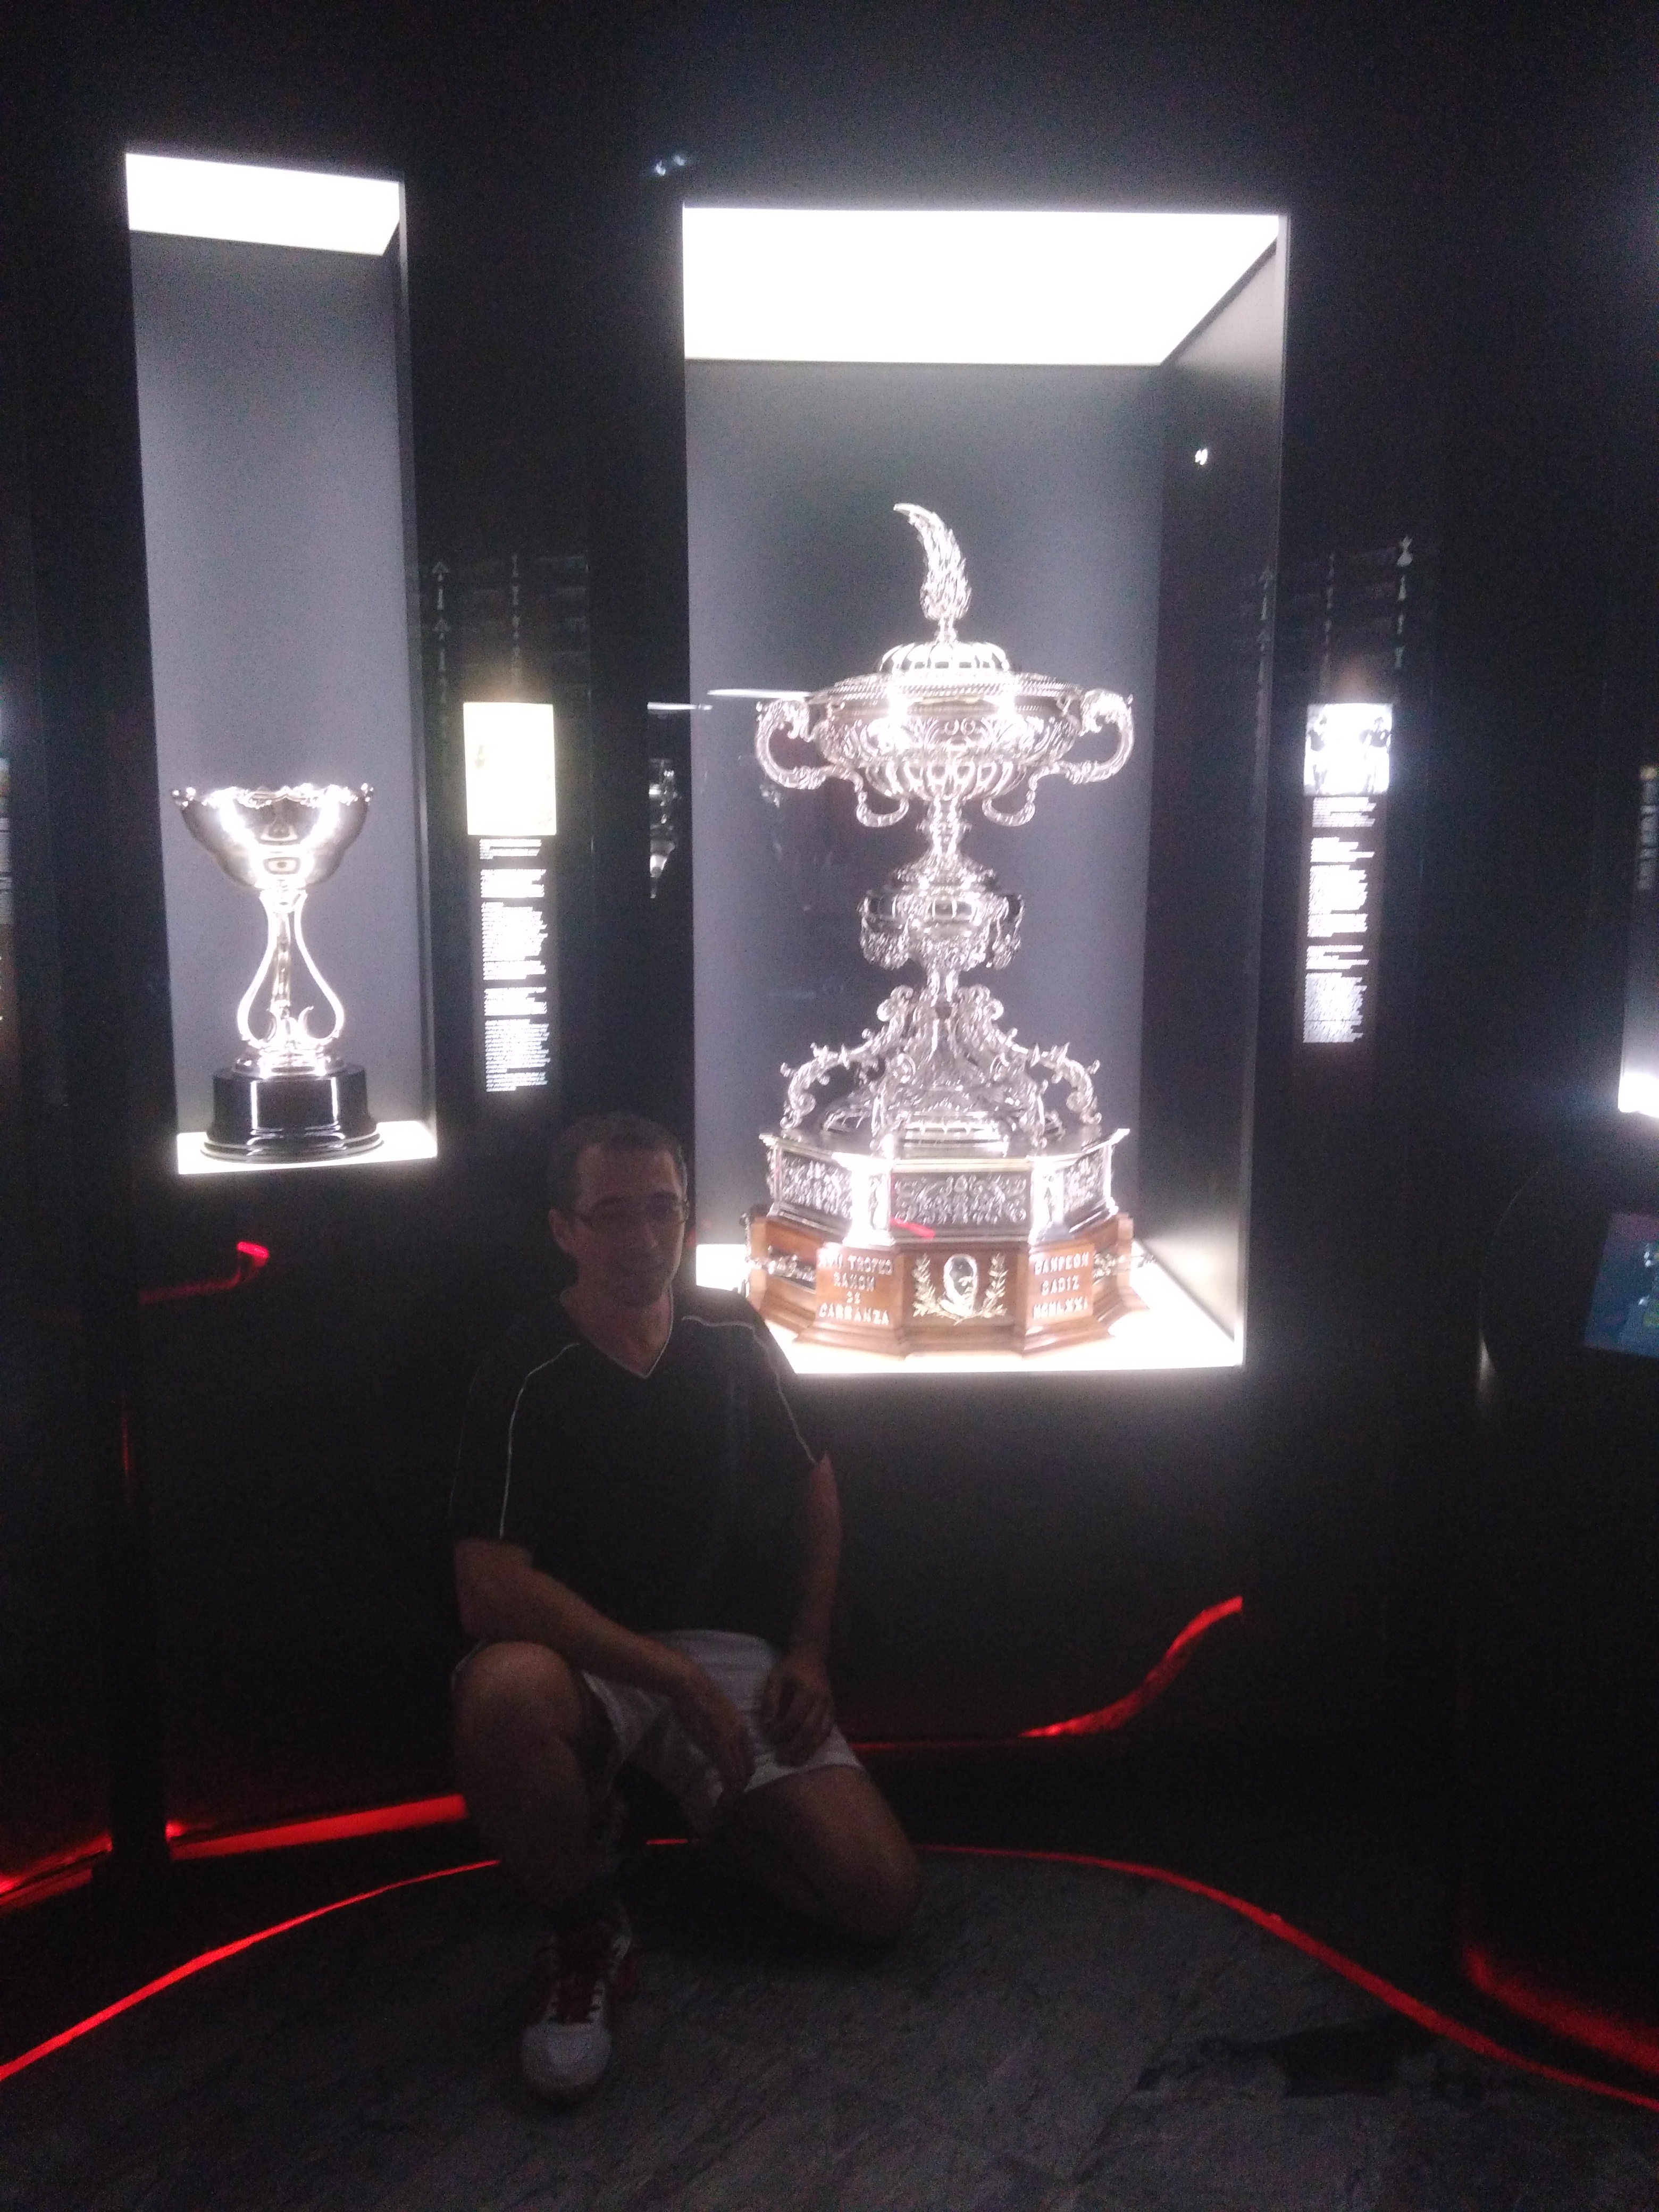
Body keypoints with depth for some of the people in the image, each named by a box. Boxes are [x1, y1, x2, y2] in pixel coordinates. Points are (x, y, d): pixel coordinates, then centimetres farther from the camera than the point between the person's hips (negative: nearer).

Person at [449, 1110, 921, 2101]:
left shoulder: (730, 1334, 0)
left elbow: (815, 1487, 14)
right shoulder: (527, 1376, -14)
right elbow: (489, 1590, -23)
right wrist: (679, 1679, -24)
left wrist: (808, 1651, 3)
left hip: (730, 1652, 3)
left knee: (883, 1893, -13)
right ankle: (589, 1929, -9)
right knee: (504, 1695, -40)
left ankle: (711, 1806, 19)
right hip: (582, 1659, -3)